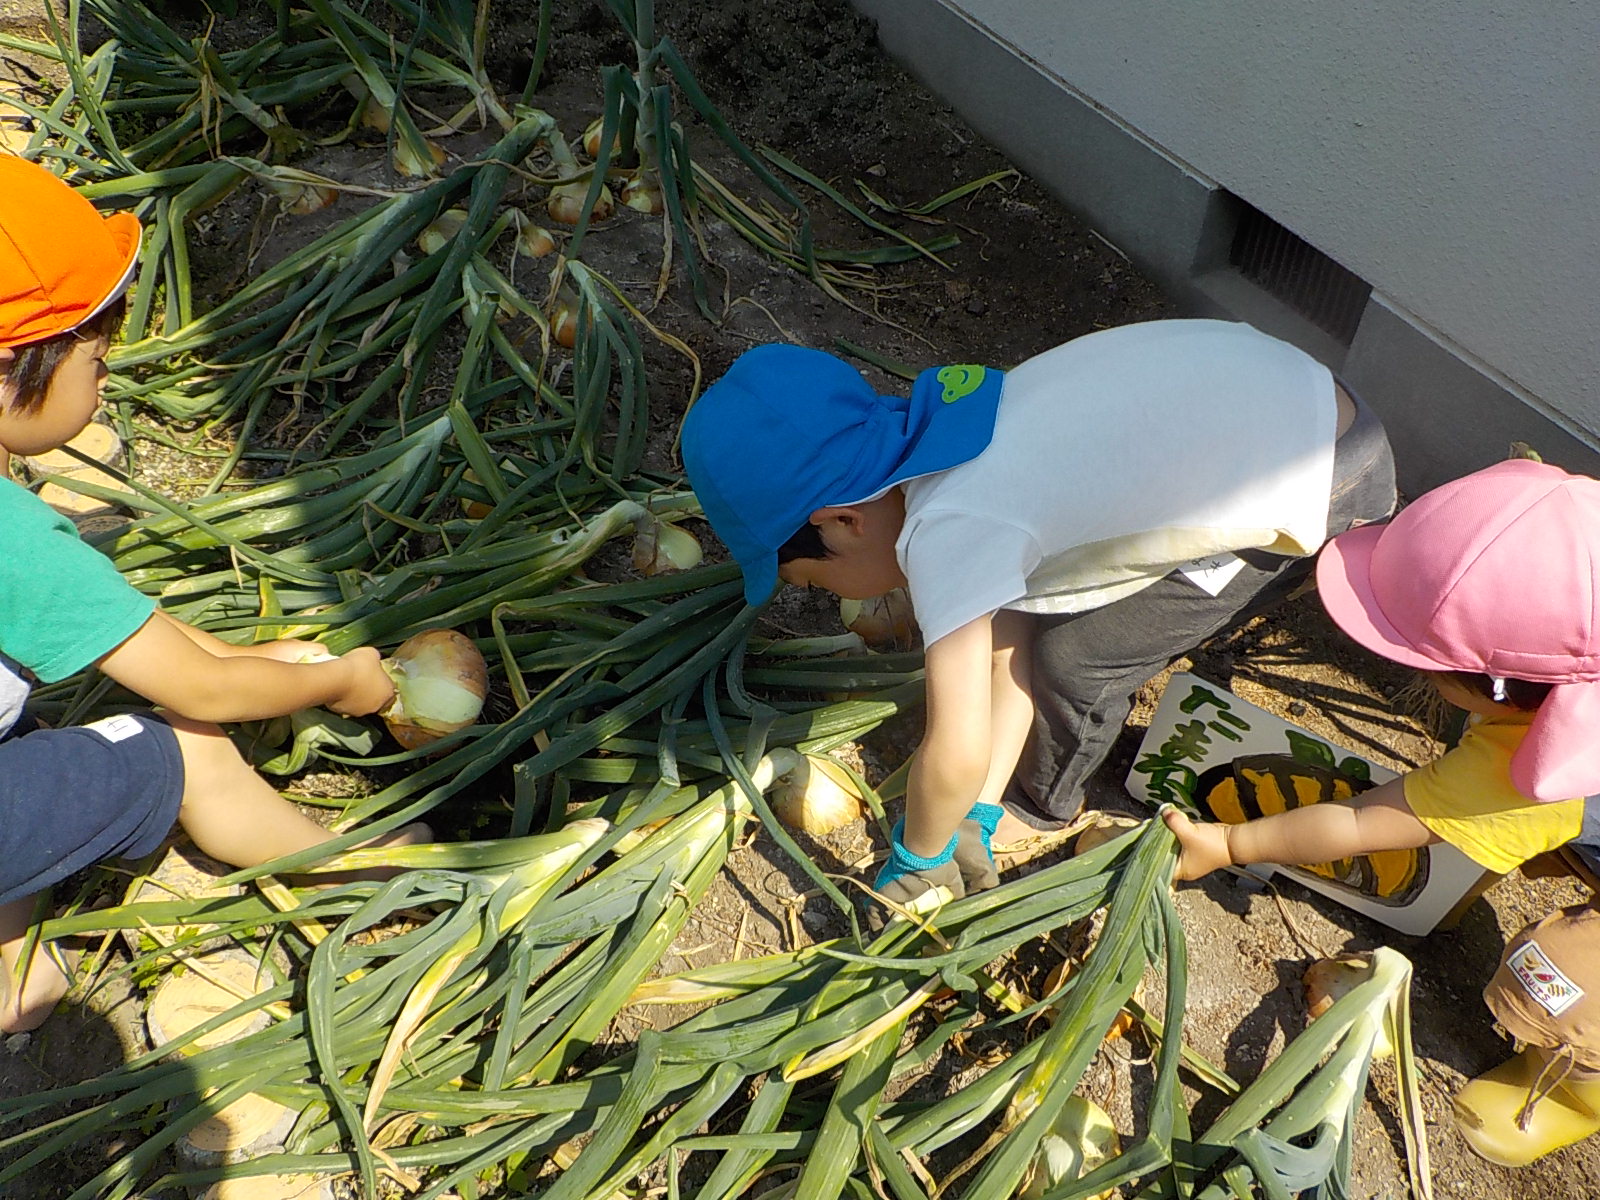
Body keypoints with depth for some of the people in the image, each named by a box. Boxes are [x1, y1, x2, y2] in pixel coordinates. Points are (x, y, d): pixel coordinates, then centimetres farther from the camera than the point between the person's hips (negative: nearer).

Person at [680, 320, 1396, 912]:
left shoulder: (945, 533, -27)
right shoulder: (942, 446, -1)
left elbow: (958, 752, -25)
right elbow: (1011, 639, 1)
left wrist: (917, 856, -5)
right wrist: (979, 815, 1)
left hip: (1327, 491, -8)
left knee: (1075, 659, -2)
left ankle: (1042, 804, 26)